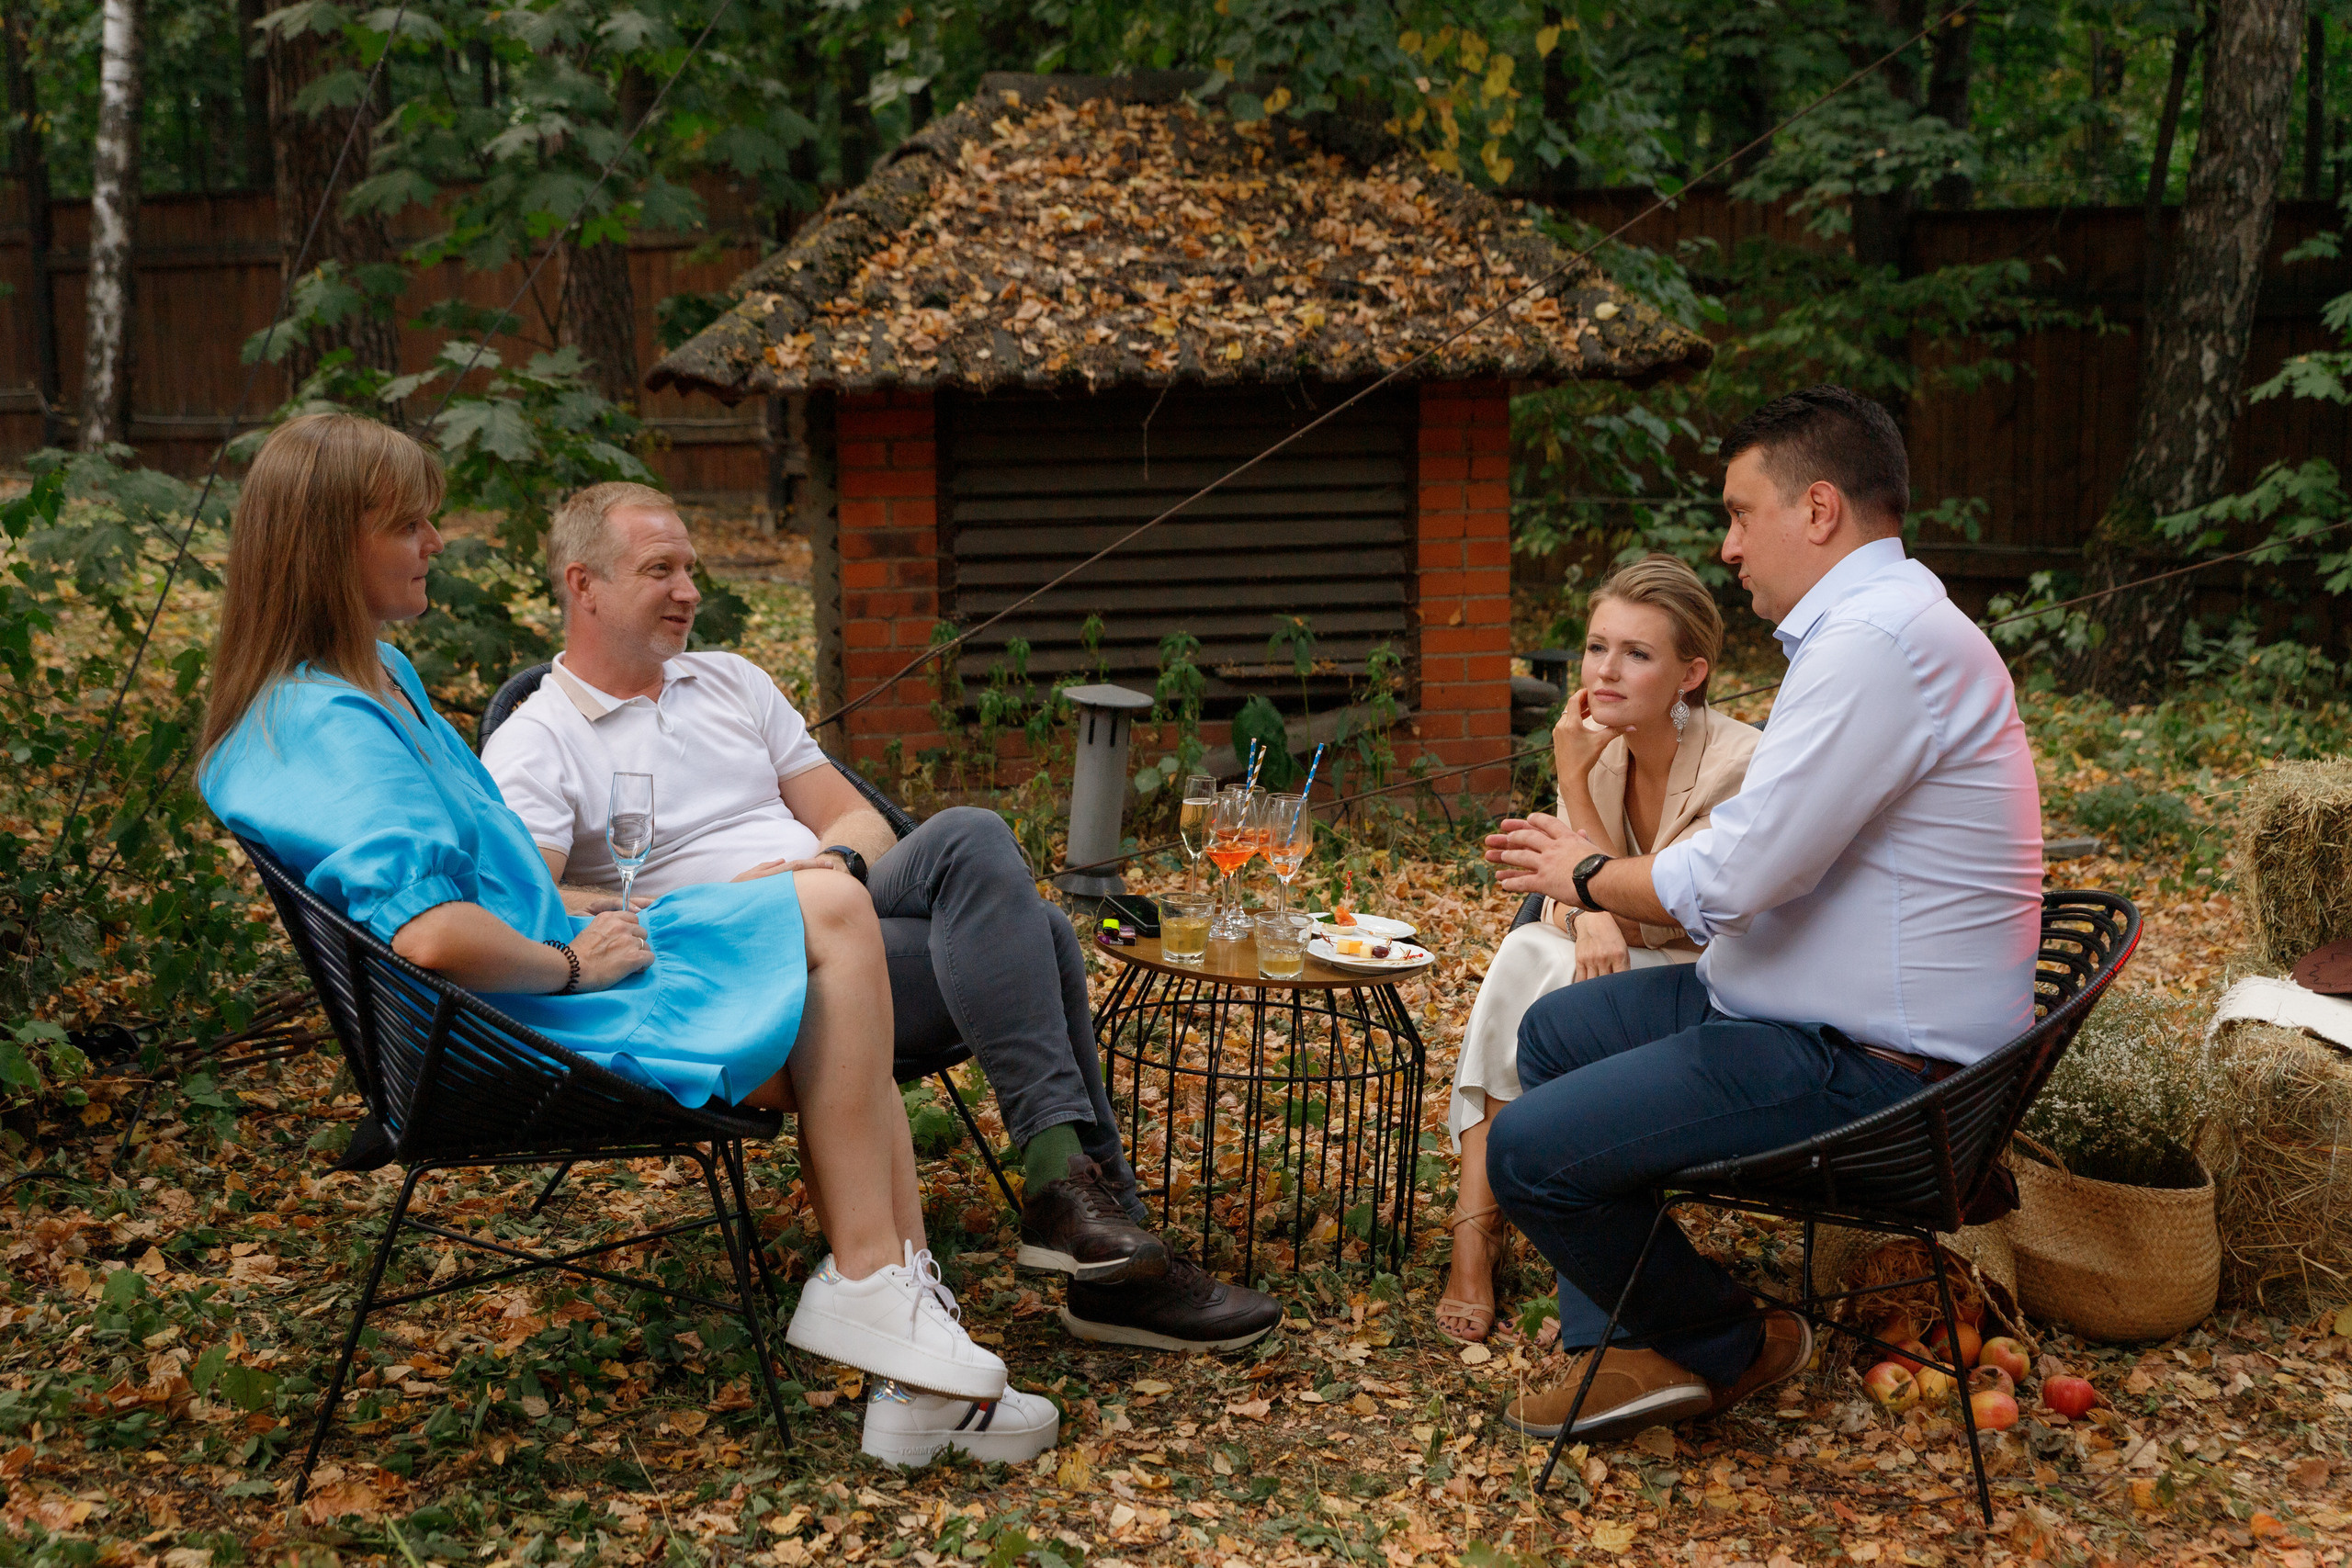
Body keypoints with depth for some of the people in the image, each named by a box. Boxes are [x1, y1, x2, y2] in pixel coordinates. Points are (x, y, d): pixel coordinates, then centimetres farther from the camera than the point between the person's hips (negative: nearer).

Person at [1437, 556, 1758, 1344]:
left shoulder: (1739, 767, -22)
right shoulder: (1602, 749, -3)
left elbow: (1644, 917, -24)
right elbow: (1564, 899, -2)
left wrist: (1573, 781, -27)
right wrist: (1586, 918, -28)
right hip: (1628, 974, 5)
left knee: (1570, 985, -31)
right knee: (1524, 950, -26)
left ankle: (1479, 1222, -18)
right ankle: (1476, 1220, -26)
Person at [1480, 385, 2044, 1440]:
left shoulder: (1874, 641, -22)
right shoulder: (1873, 624, 13)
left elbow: (1733, 878, -25)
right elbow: (1770, 862, 15)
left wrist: (1589, 875, -6)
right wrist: (1598, 865, 9)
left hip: (1866, 1071, -11)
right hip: (1819, 1013, 11)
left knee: (1527, 1152, -14)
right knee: (1556, 1032, 20)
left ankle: (1725, 1351, 12)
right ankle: (1614, 1343, 23)